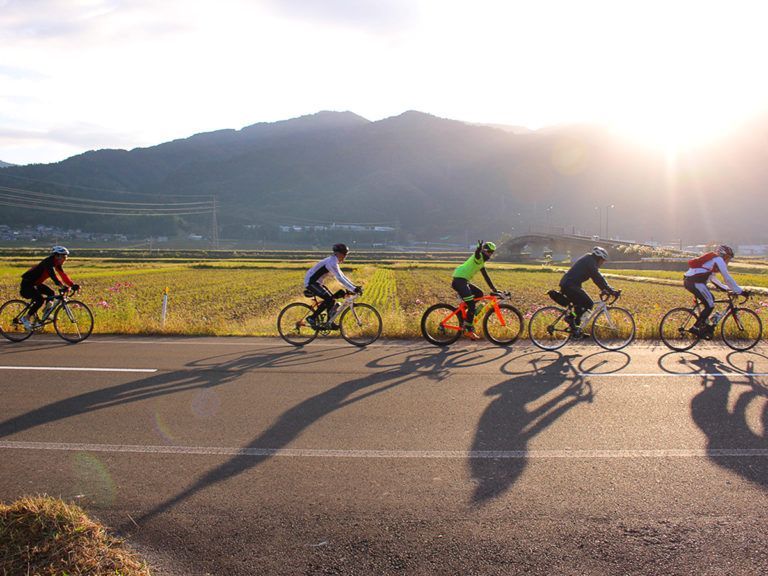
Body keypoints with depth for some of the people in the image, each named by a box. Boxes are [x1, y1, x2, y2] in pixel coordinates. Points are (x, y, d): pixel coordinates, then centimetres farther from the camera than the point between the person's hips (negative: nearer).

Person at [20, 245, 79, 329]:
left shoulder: (57, 264, 0)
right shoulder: (48, 262, -26)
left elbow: (63, 275, -4)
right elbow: (53, 276, -39)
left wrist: (73, 285, -16)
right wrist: (62, 286, -50)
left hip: (36, 283, 9)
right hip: (27, 283, -9)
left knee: (51, 294, -3)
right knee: (40, 300, -23)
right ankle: (26, 319, -11)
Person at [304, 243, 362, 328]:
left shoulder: (334, 262, 11)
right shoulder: (331, 262, -21)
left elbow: (342, 276, 15)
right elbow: (340, 278, -27)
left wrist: (354, 287, 8)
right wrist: (353, 289, -27)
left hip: (316, 282, 10)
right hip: (311, 282, -10)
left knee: (332, 298, 6)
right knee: (329, 299, -19)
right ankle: (312, 318, -12)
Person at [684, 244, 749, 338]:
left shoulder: (712, 259, 28)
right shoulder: (718, 260, 0)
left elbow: (712, 277, 37)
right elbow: (728, 278, -3)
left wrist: (724, 288, 36)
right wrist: (740, 291, 1)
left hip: (688, 280, 10)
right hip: (695, 282, -10)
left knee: (711, 299, 20)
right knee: (710, 305, -3)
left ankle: (704, 325, 21)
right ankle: (695, 327, -3)